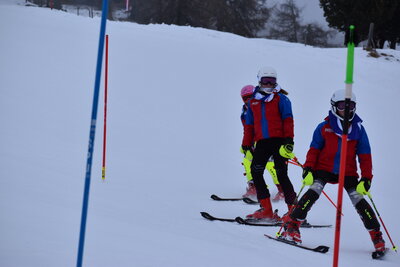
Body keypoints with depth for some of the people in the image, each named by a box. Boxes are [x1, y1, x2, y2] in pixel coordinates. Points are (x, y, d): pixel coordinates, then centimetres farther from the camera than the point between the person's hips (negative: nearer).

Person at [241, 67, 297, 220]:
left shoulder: (281, 99, 3)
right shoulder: (253, 101, 17)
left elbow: (288, 120, -4)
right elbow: (249, 125, 22)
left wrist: (289, 141, -14)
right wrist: (246, 144, 17)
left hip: (278, 141, -5)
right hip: (261, 142, 5)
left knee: (281, 175, -9)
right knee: (255, 172, -6)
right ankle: (266, 209, -3)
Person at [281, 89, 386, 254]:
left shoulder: (358, 129, 4)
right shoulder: (324, 127, 0)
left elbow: (365, 156, 6)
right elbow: (314, 150, 4)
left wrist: (366, 178, -2)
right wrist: (308, 169, -8)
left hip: (348, 173, 1)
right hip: (324, 169, -1)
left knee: (359, 201, -8)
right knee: (313, 193, -23)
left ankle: (376, 236, 2)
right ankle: (291, 225, -18)